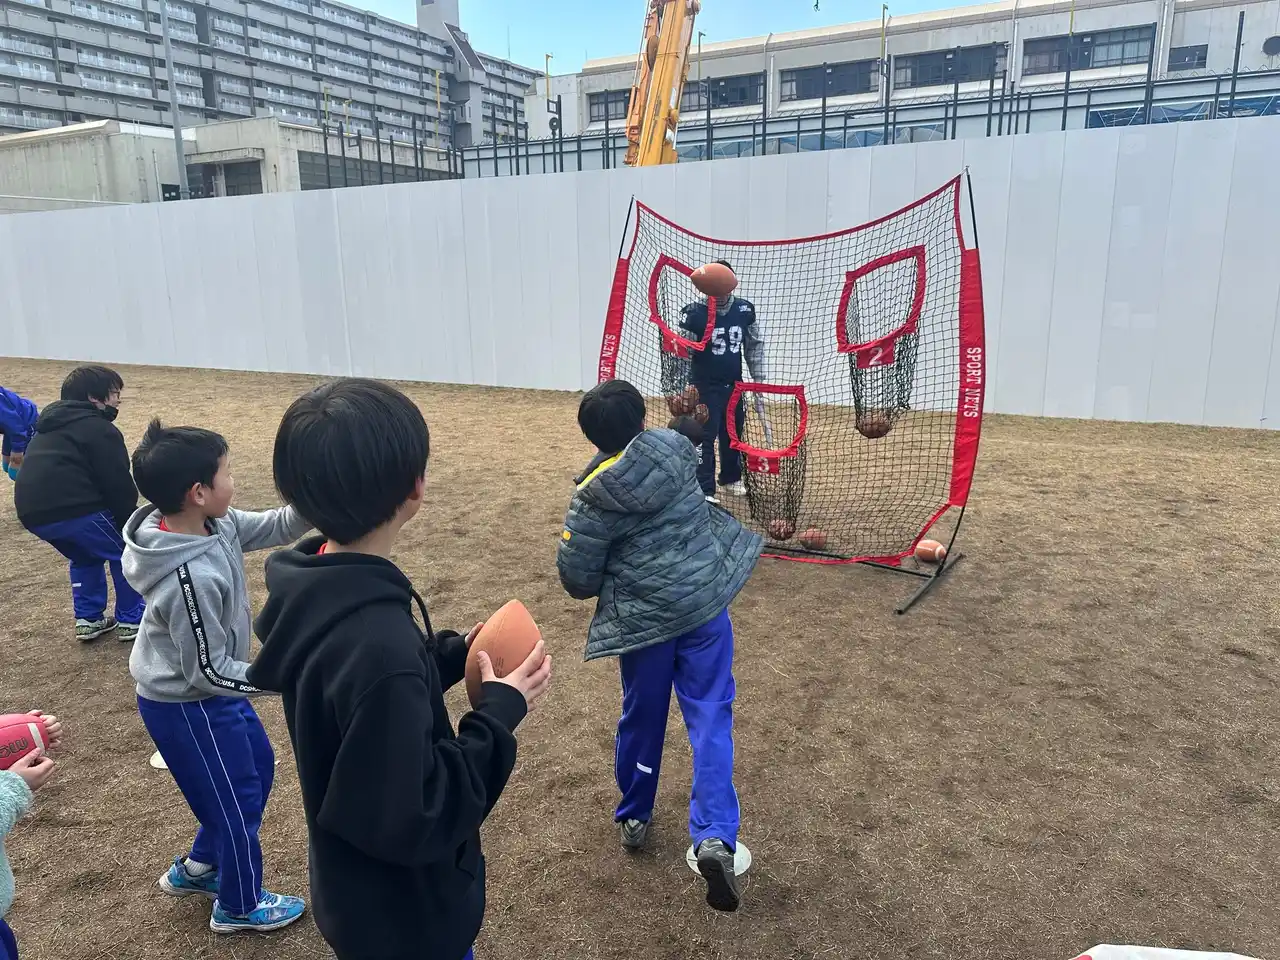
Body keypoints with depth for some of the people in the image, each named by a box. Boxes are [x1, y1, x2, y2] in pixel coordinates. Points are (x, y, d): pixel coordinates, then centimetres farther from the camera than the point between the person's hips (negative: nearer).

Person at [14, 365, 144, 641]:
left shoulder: (50, 427, 26)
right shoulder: (99, 429, -2)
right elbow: (118, 484, -6)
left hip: (34, 513, 8)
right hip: (72, 510, -8)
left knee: (86, 556, 31)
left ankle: (88, 619, 27)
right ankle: (131, 621, 15)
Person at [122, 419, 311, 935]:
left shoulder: (215, 524, -12)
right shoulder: (191, 578, -36)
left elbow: (275, 528, 1)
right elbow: (208, 671, -27)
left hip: (208, 692, 9)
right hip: (187, 706, -9)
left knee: (258, 767, 26)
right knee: (236, 801, 12)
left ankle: (195, 869, 46)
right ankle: (239, 907, 38)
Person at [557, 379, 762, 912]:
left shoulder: (594, 497, -11)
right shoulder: (678, 450, -4)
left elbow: (577, 580, -7)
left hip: (642, 619, -1)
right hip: (704, 603, 2)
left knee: (641, 718, 19)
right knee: (710, 716, 5)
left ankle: (634, 818, 37)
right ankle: (715, 838, -8)